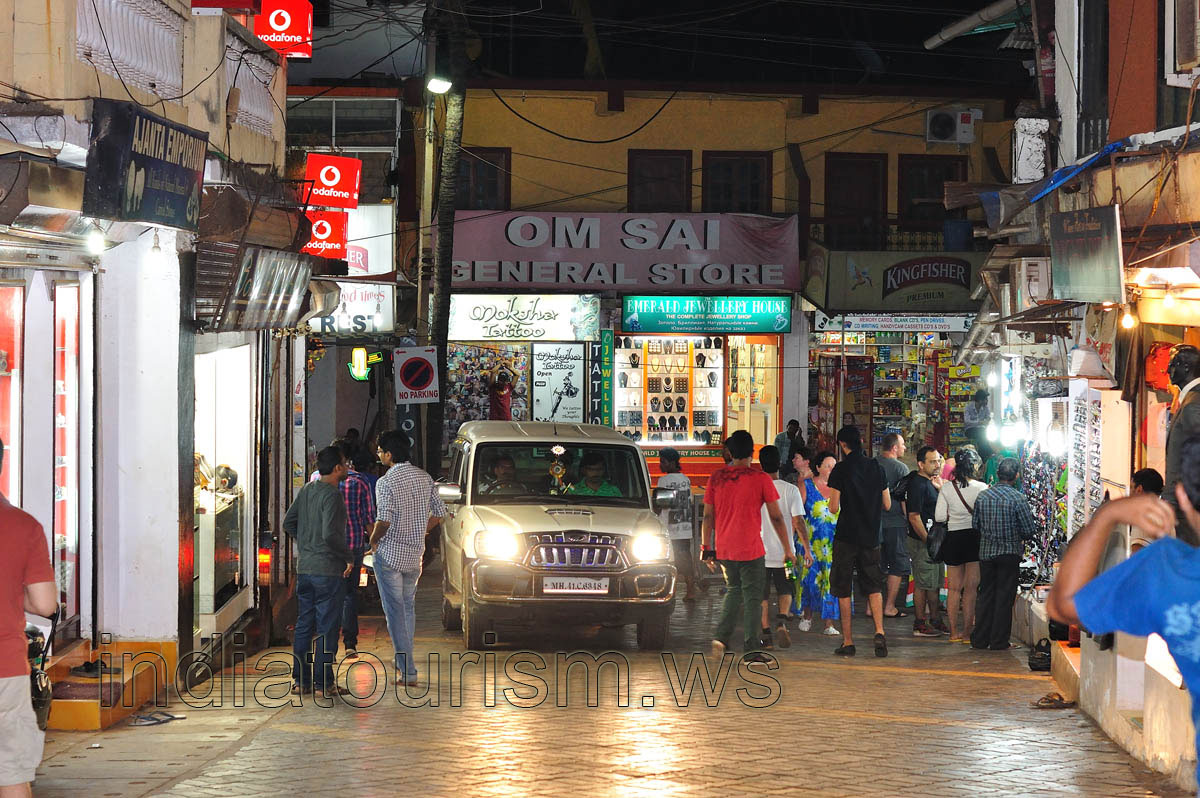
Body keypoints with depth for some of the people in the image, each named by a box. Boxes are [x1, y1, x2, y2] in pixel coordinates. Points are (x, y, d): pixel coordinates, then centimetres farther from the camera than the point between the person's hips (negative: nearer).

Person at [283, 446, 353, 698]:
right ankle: (324, 683, 1)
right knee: (327, 627, -1)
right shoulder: (332, 496, -16)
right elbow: (330, 535, -24)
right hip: (329, 570, -8)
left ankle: (301, 679, 16)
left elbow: (288, 523, 13)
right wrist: (349, 557, -11)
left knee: (304, 624, 12)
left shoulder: (306, 491, 8)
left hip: (304, 568, 8)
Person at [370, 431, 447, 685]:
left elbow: (384, 521, -24)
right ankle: (404, 661, 27)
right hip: (415, 554, 6)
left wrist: (374, 540, -5)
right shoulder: (424, 478, 5)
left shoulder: (386, 482, -15)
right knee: (408, 606, 22)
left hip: (389, 554, -6)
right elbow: (439, 512, 9)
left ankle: (407, 671, -3)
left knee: (395, 610, -1)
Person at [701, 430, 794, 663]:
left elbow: (708, 517, 5)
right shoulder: (760, 479, -7)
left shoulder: (716, 478, 3)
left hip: (723, 548, 4)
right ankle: (750, 650, 0)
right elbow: (776, 517, -4)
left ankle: (721, 637, 9)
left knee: (733, 591, 22)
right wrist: (787, 549, 4)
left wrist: (706, 548, 13)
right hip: (750, 548, -4)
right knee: (751, 598, 2)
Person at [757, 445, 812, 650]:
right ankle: (781, 621, -11)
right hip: (784, 552, 0)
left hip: (760, 551, 0)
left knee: (762, 595, 10)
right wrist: (807, 549, -2)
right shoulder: (790, 490, -7)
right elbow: (798, 522, -8)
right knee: (785, 591, 15)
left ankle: (766, 634, 5)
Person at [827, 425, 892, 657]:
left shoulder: (841, 469, -10)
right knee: (873, 586, 11)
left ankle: (848, 642, 5)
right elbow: (887, 505, 8)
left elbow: (834, 507, -11)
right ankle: (879, 631, -9)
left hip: (846, 537, -4)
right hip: (871, 536, 4)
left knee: (843, 590, 6)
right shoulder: (876, 467, 3)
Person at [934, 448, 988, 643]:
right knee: (971, 587, 2)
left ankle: (954, 632, 13)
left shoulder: (947, 488, -2)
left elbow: (939, 516, -2)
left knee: (953, 588, 11)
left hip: (953, 538, 2)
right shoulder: (981, 488, -8)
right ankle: (967, 632, 0)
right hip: (974, 537, -2)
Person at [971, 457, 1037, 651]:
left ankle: (979, 640, 15)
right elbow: (1029, 530, -10)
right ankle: (999, 642, 6)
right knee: (1004, 597, 4)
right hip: (1009, 553, -4)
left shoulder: (983, 496, -1)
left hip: (986, 552, 4)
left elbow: (975, 525, 5)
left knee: (986, 595, 13)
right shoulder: (1018, 498, -13)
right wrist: (1019, 536, 11)